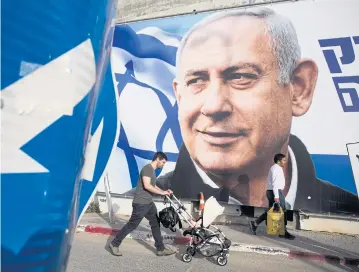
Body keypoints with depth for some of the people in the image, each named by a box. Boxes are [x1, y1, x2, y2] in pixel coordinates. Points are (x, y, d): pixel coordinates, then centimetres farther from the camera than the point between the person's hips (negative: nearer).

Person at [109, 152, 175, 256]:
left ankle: (161, 249, 20)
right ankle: (114, 244, 18)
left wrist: (164, 191, 10)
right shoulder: (147, 168, -17)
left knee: (155, 224, 12)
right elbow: (147, 186, -26)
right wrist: (161, 193, -19)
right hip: (141, 203, -10)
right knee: (132, 225, 1)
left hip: (149, 203, 10)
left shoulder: (152, 170, 14)